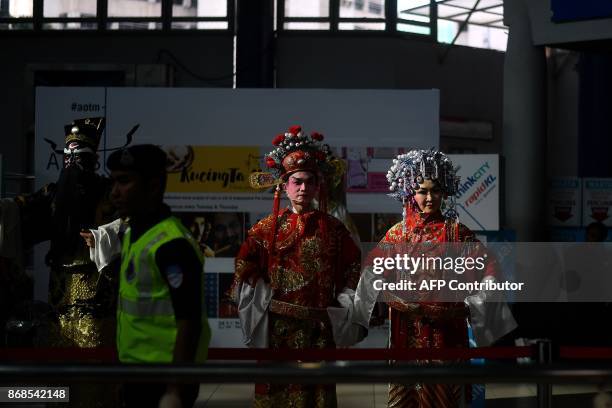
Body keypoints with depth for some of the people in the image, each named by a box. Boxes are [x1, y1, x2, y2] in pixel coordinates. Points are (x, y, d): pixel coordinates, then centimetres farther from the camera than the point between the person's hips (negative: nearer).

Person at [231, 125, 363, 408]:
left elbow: (352, 271, 8)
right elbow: (246, 275, 0)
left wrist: (339, 310, 1)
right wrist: (267, 304, -7)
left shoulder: (333, 229, 6)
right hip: (277, 328, -1)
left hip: (320, 330, 1)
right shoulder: (266, 229, 2)